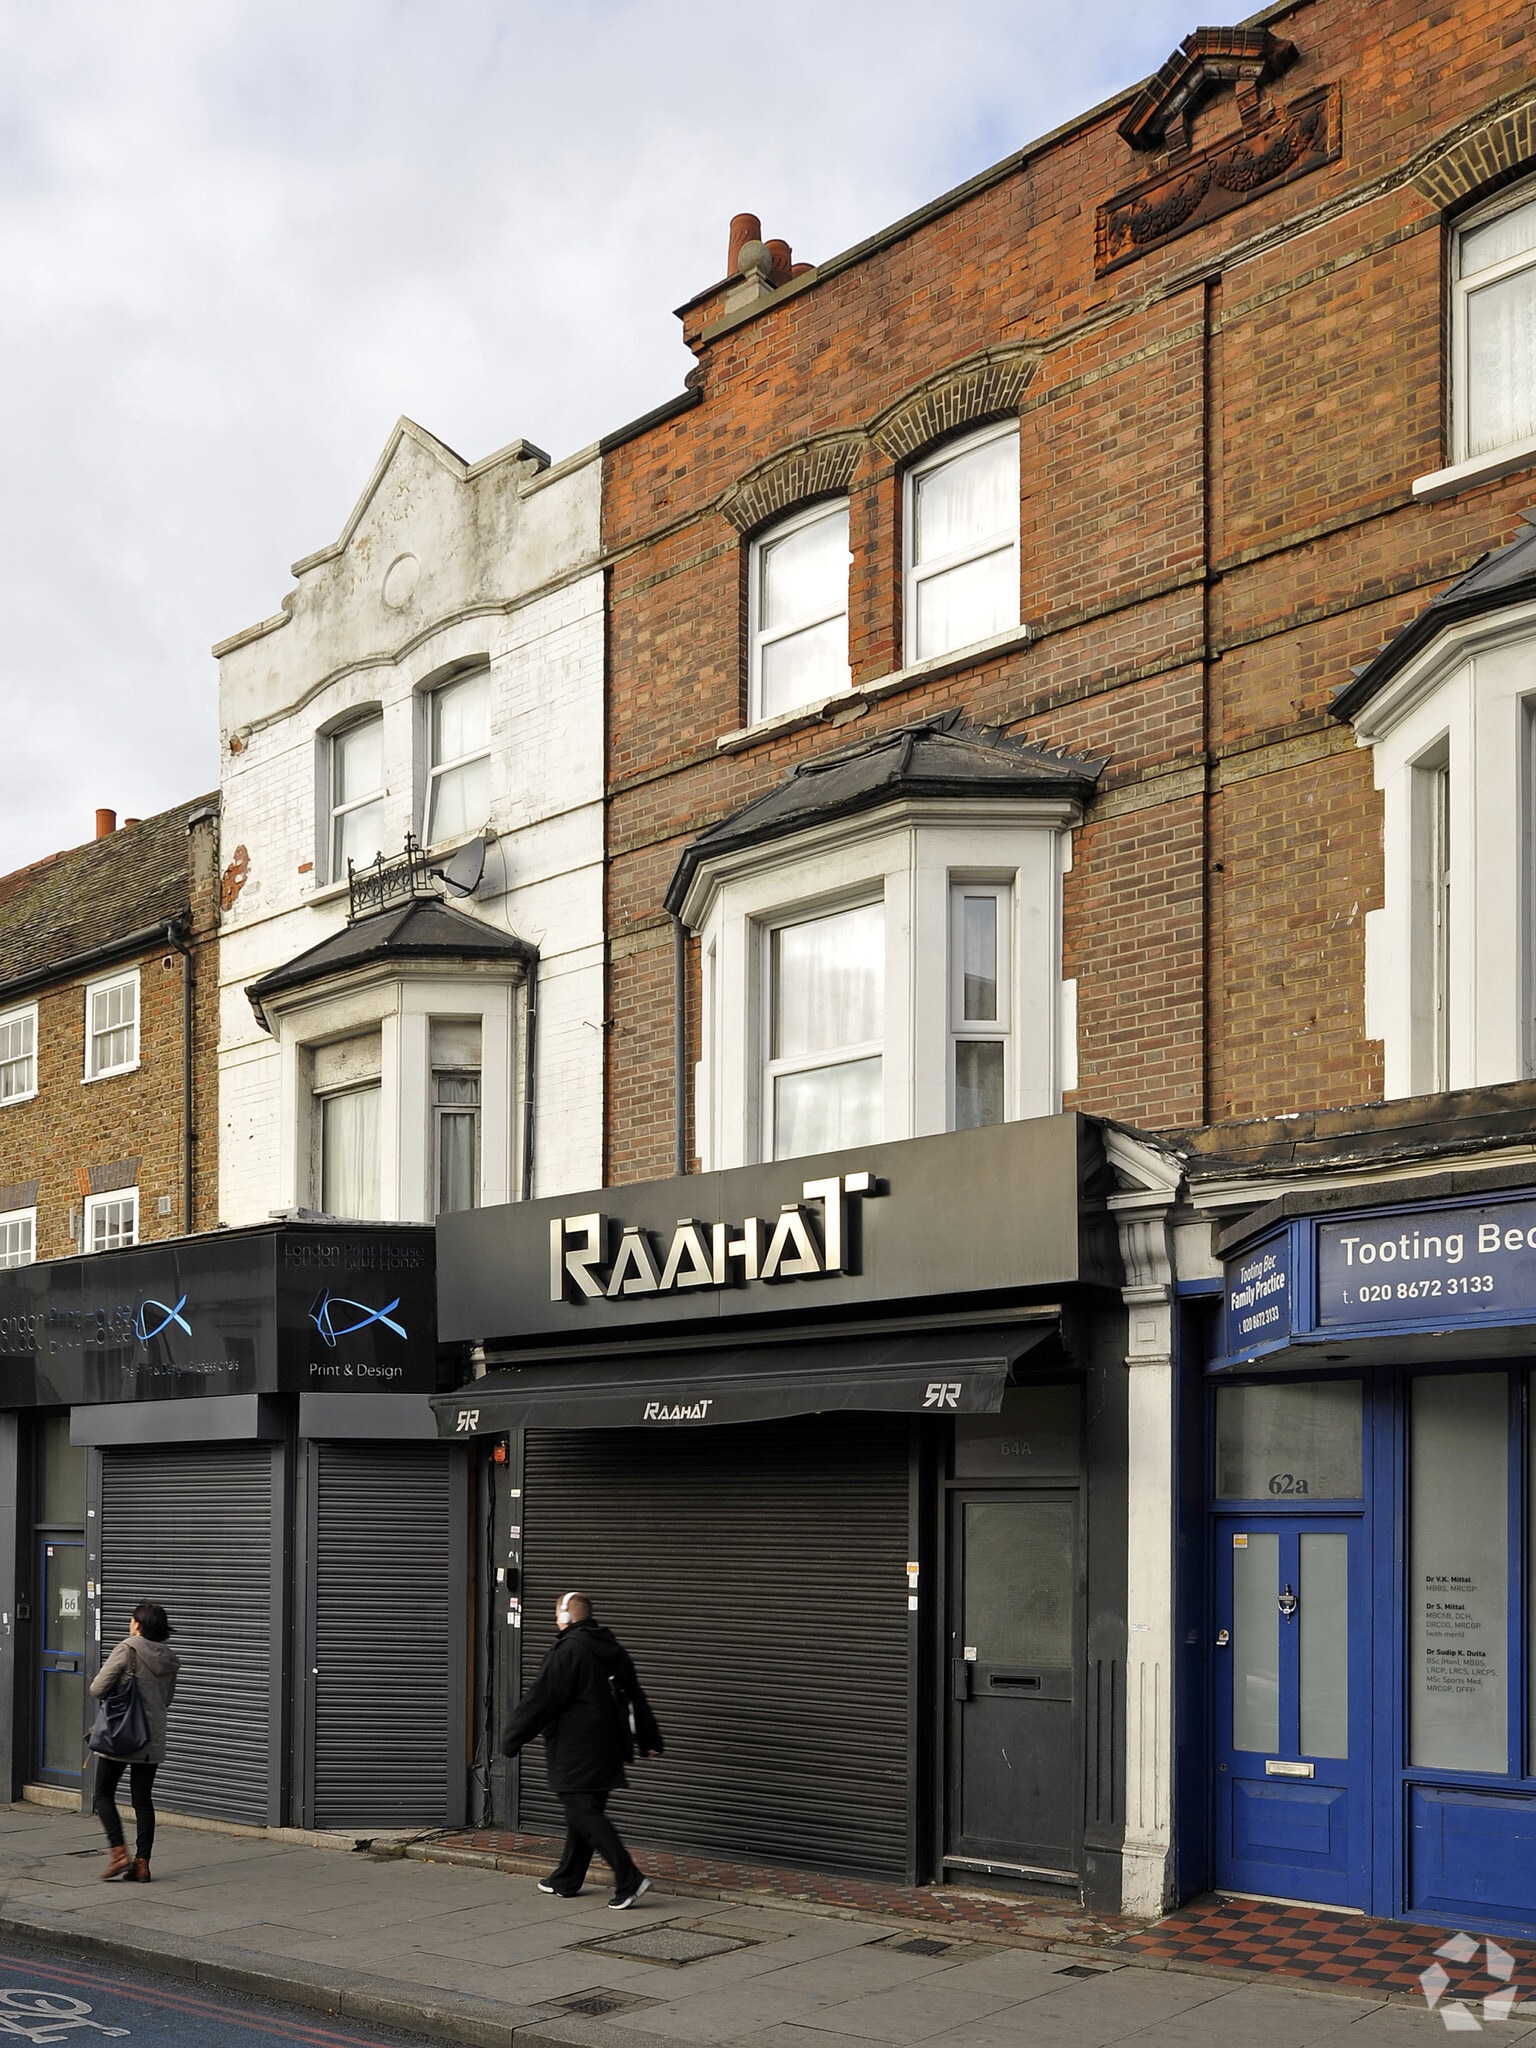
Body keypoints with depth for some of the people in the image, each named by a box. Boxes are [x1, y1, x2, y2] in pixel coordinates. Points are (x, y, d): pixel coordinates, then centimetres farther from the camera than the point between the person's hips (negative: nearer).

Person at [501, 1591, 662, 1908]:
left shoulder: (568, 1652, -15)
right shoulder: (614, 1650, 13)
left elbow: (540, 1701, -14)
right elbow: (636, 1700, 20)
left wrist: (512, 1740, -6)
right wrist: (650, 1740, 27)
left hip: (576, 1756, -9)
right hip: (608, 1749, 9)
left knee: (585, 1815, -9)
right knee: (584, 1814, 16)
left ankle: (629, 1879, -17)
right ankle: (566, 1880, 26)